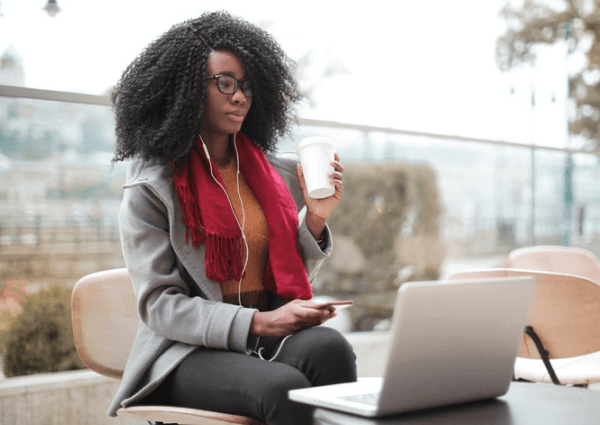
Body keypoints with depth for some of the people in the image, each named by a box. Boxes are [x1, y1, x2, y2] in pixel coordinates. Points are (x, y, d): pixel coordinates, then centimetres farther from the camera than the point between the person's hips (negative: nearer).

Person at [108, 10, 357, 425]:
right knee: (285, 388, -33)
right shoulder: (150, 187, -2)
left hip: (273, 335, 4)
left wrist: (315, 218, -1)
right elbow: (159, 306, -9)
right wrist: (257, 323, -20)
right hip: (190, 351, -4)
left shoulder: (278, 172, 12)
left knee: (329, 347, -30)